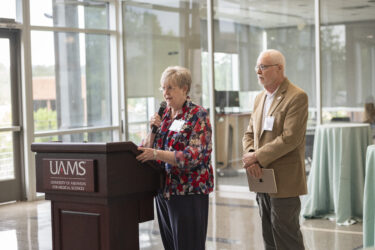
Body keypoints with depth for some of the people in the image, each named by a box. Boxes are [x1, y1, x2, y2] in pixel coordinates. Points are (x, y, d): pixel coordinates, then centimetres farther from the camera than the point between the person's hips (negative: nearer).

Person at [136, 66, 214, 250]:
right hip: (163, 190, 7)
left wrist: (157, 154, -25)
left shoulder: (197, 116, -8)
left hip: (188, 192, -7)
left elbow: (194, 156, -19)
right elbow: (148, 148, 15)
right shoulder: (163, 114, 12)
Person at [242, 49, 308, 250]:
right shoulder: (260, 98, 15)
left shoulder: (297, 97, -12)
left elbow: (290, 138, -20)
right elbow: (249, 133, 16)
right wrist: (250, 155, -5)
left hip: (284, 181, -8)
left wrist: (258, 157, -16)